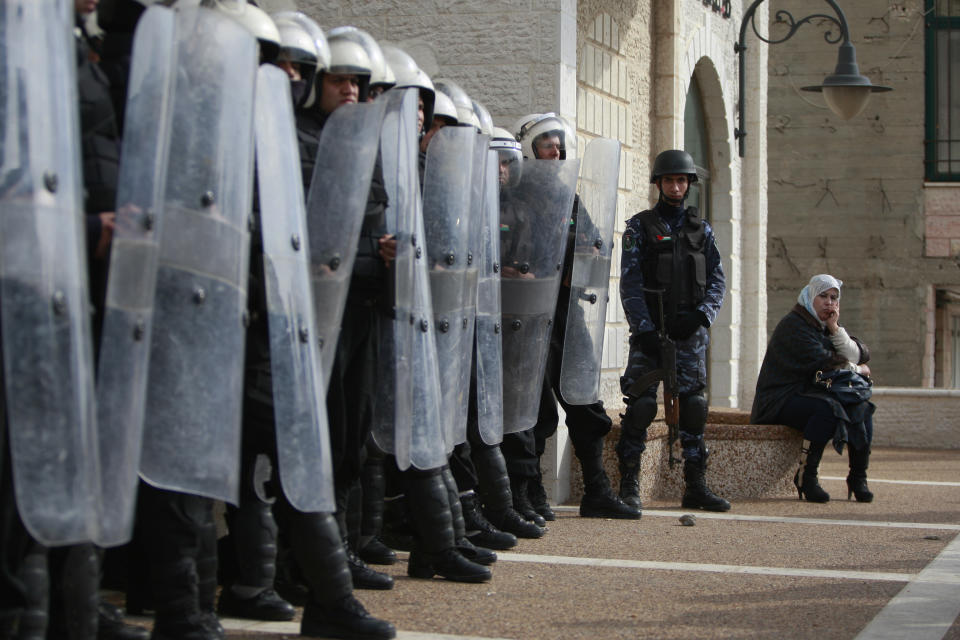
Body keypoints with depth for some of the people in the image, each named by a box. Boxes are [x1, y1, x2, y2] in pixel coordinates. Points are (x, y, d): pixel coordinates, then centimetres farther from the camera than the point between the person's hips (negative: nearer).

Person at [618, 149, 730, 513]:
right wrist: (644, 330, -13)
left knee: (693, 406, 2)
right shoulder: (639, 228, 4)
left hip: (690, 332, 3)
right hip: (650, 331, -3)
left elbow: (717, 280, 9)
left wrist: (701, 314, -9)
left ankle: (696, 487, 8)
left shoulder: (700, 229, 14)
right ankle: (629, 486, -2)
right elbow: (630, 283, -3)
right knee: (641, 404, -8)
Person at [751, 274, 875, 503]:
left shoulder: (824, 326, 17)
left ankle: (858, 477, -3)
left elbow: (858, 356, 6)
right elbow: (821, 362, -19)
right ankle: (806, 476, -28)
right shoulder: (794, 325, -9)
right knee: (827, 409, -34)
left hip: (811, 395, 9)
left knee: (862, 408, -5)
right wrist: (857, 369, -5)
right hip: (781, 401, -9)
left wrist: (835, 329, -7)